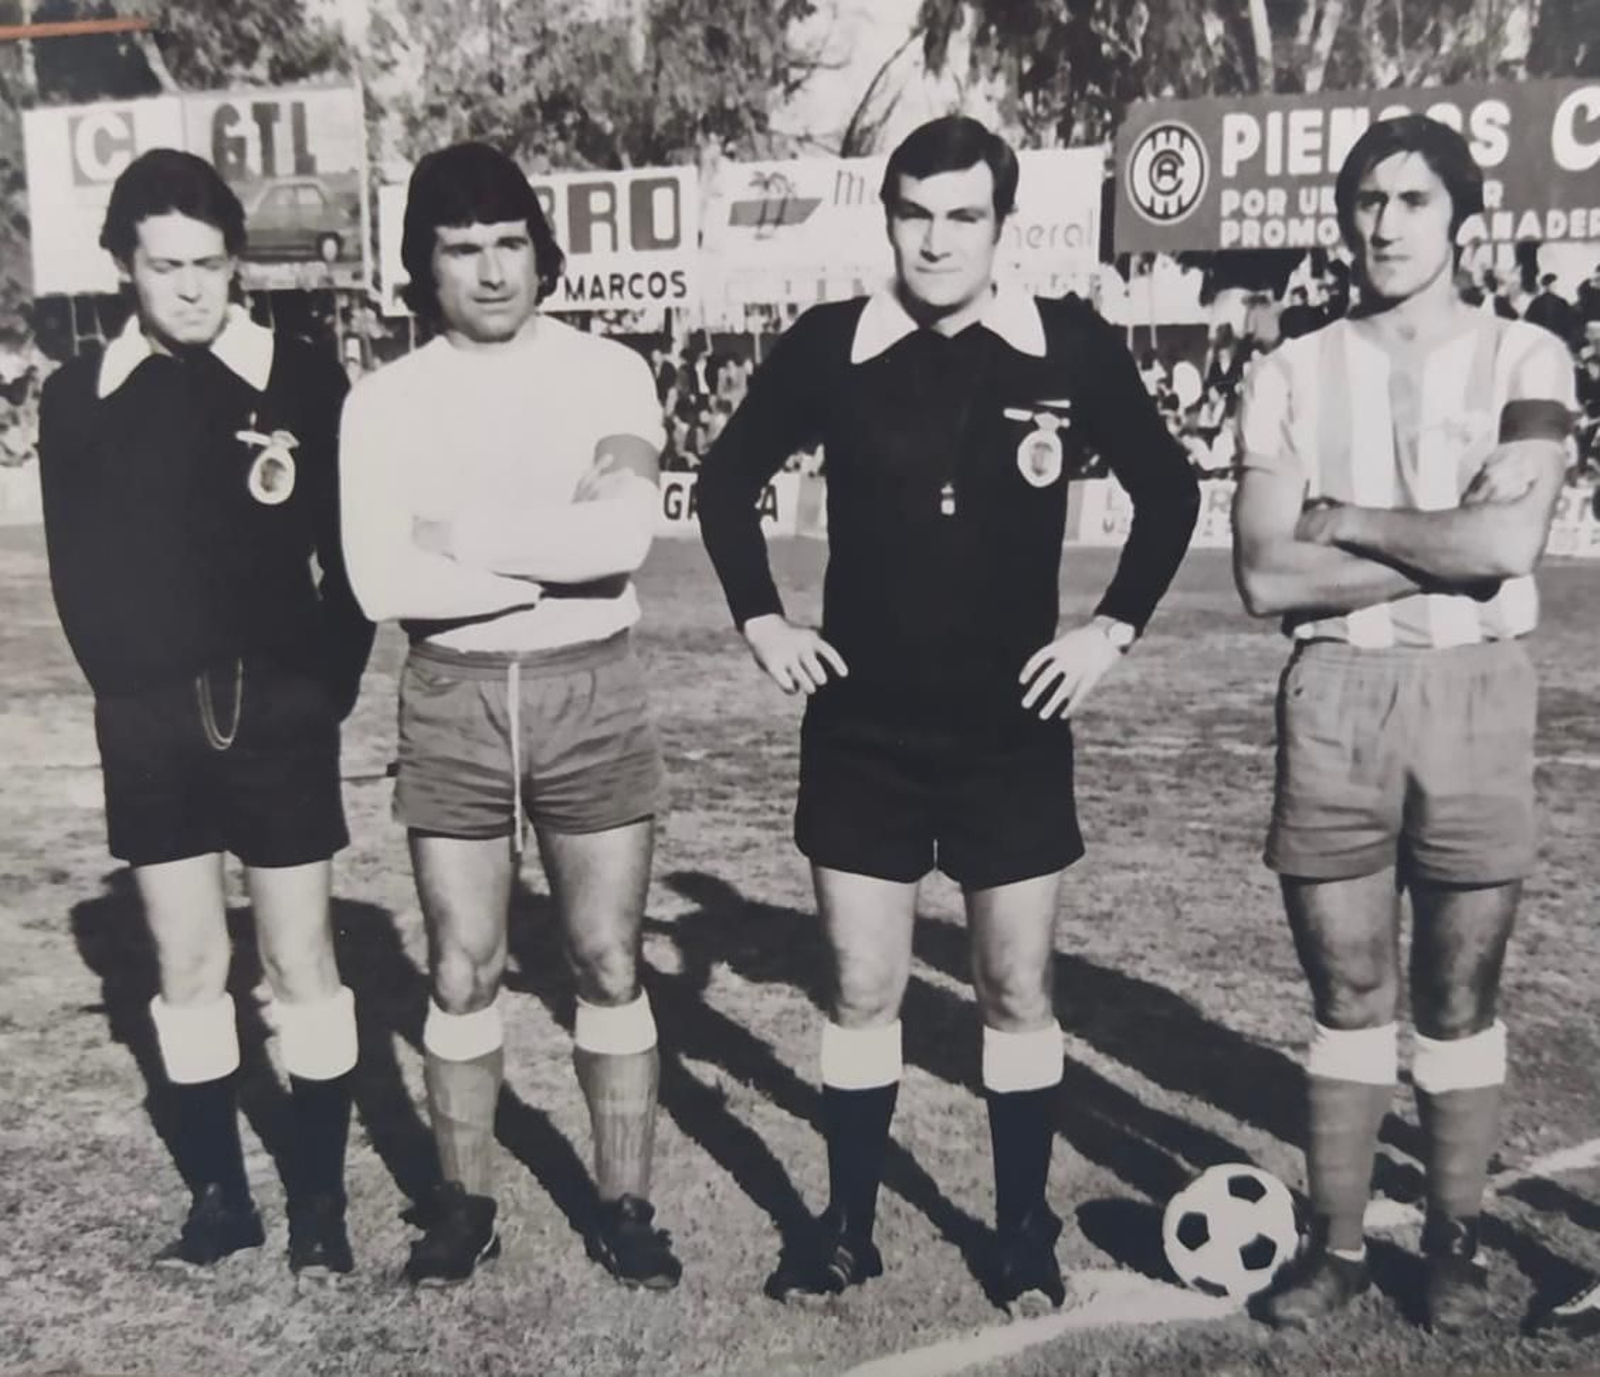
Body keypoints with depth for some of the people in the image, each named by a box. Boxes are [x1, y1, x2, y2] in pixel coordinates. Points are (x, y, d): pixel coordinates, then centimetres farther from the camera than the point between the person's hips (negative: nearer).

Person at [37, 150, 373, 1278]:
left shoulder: (302, 378, -3)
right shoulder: (79, 397, 5)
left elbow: (350, 550, -2)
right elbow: (78, 568, 10)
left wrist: (328, 681, -7)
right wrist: (131, 682, 4)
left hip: (278, 706, -2)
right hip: (148, 718, 3)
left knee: (301, 958, 3)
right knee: (188, 964, 10)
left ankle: (321, 1200, 16)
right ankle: (220, 1195, 24)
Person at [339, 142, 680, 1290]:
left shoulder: (609, 372, 0)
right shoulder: (385, 400, 2)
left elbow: (626, 534, -17)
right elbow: (382, 581, -11)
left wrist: (465, 535, -12)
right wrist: (558, 547, -12)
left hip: (593, 693, -1)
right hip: (451, 700, 1)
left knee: (610, 966, 7)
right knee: (462, 973, 10)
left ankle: (625, 1209, 22)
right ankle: (465, 1205, 28)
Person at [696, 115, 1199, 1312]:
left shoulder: (1073, 349, -6)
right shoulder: (830, 347, -5)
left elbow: (1170, 493, 7)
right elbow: (727, 480, 9)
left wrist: (1114, 627, -1)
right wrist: (761, 618, 2)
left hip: (1013, 729, 0)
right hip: (863, 729, 1)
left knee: (1020, 991, 9)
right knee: (862, 990, 10)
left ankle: (1026, 1230, 29)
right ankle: (849, 1226, 28)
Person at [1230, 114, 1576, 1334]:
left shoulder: (1525, 359, 3)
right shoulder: (1294, 374, 5)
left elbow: (1511, 538, -14)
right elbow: (1265, 575, -6)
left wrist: (1348, 520, -6)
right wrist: (1444, 557, -9)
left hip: (1476, 693, -1)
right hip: (1335, 696, 1)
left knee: (1459, 998, 9)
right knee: (1348, 996, 8)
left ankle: (1455, 1242, 27)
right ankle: (1337, 1244, 22)